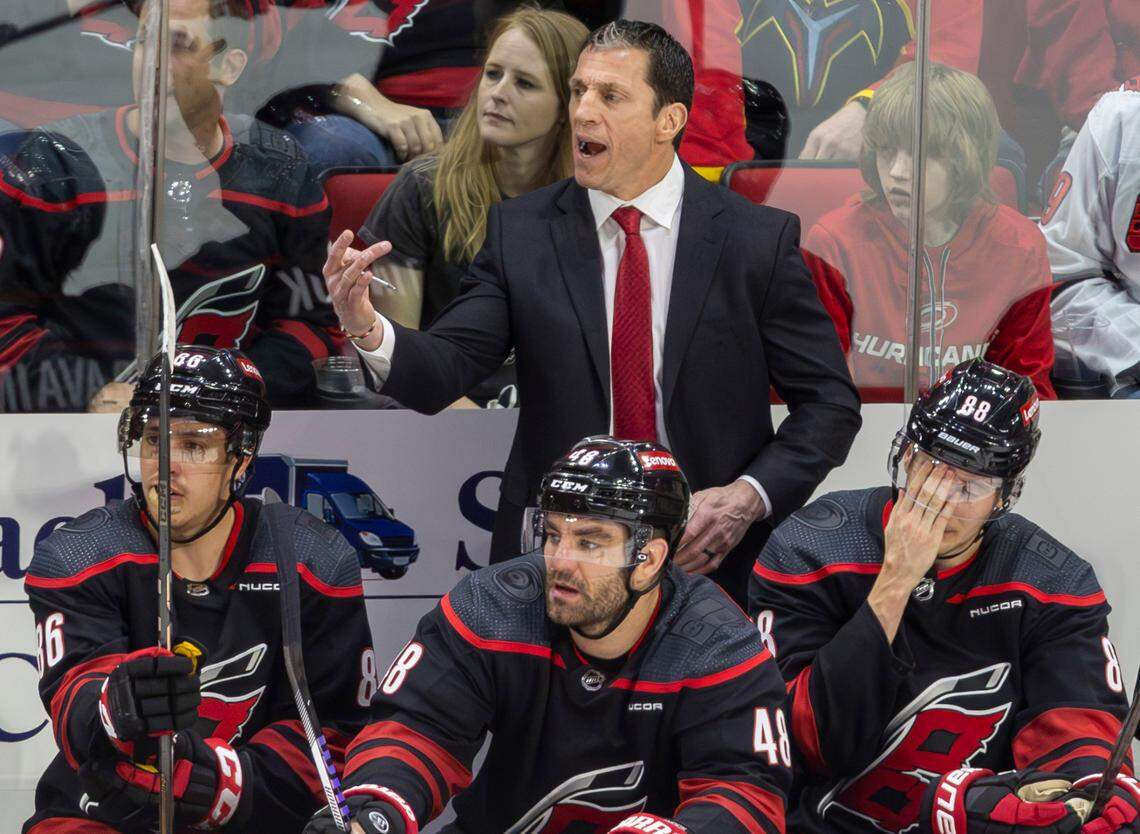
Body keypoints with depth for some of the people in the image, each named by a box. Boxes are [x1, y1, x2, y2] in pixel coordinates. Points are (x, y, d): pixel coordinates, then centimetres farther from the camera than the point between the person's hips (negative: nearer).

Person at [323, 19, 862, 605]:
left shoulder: (757, 240, -4)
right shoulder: (520, 231, 1)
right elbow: (442, 370, -8)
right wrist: (367, 328, -29)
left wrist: (751, 496, -15)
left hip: (708, 557, -1)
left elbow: (829, 401, 0)